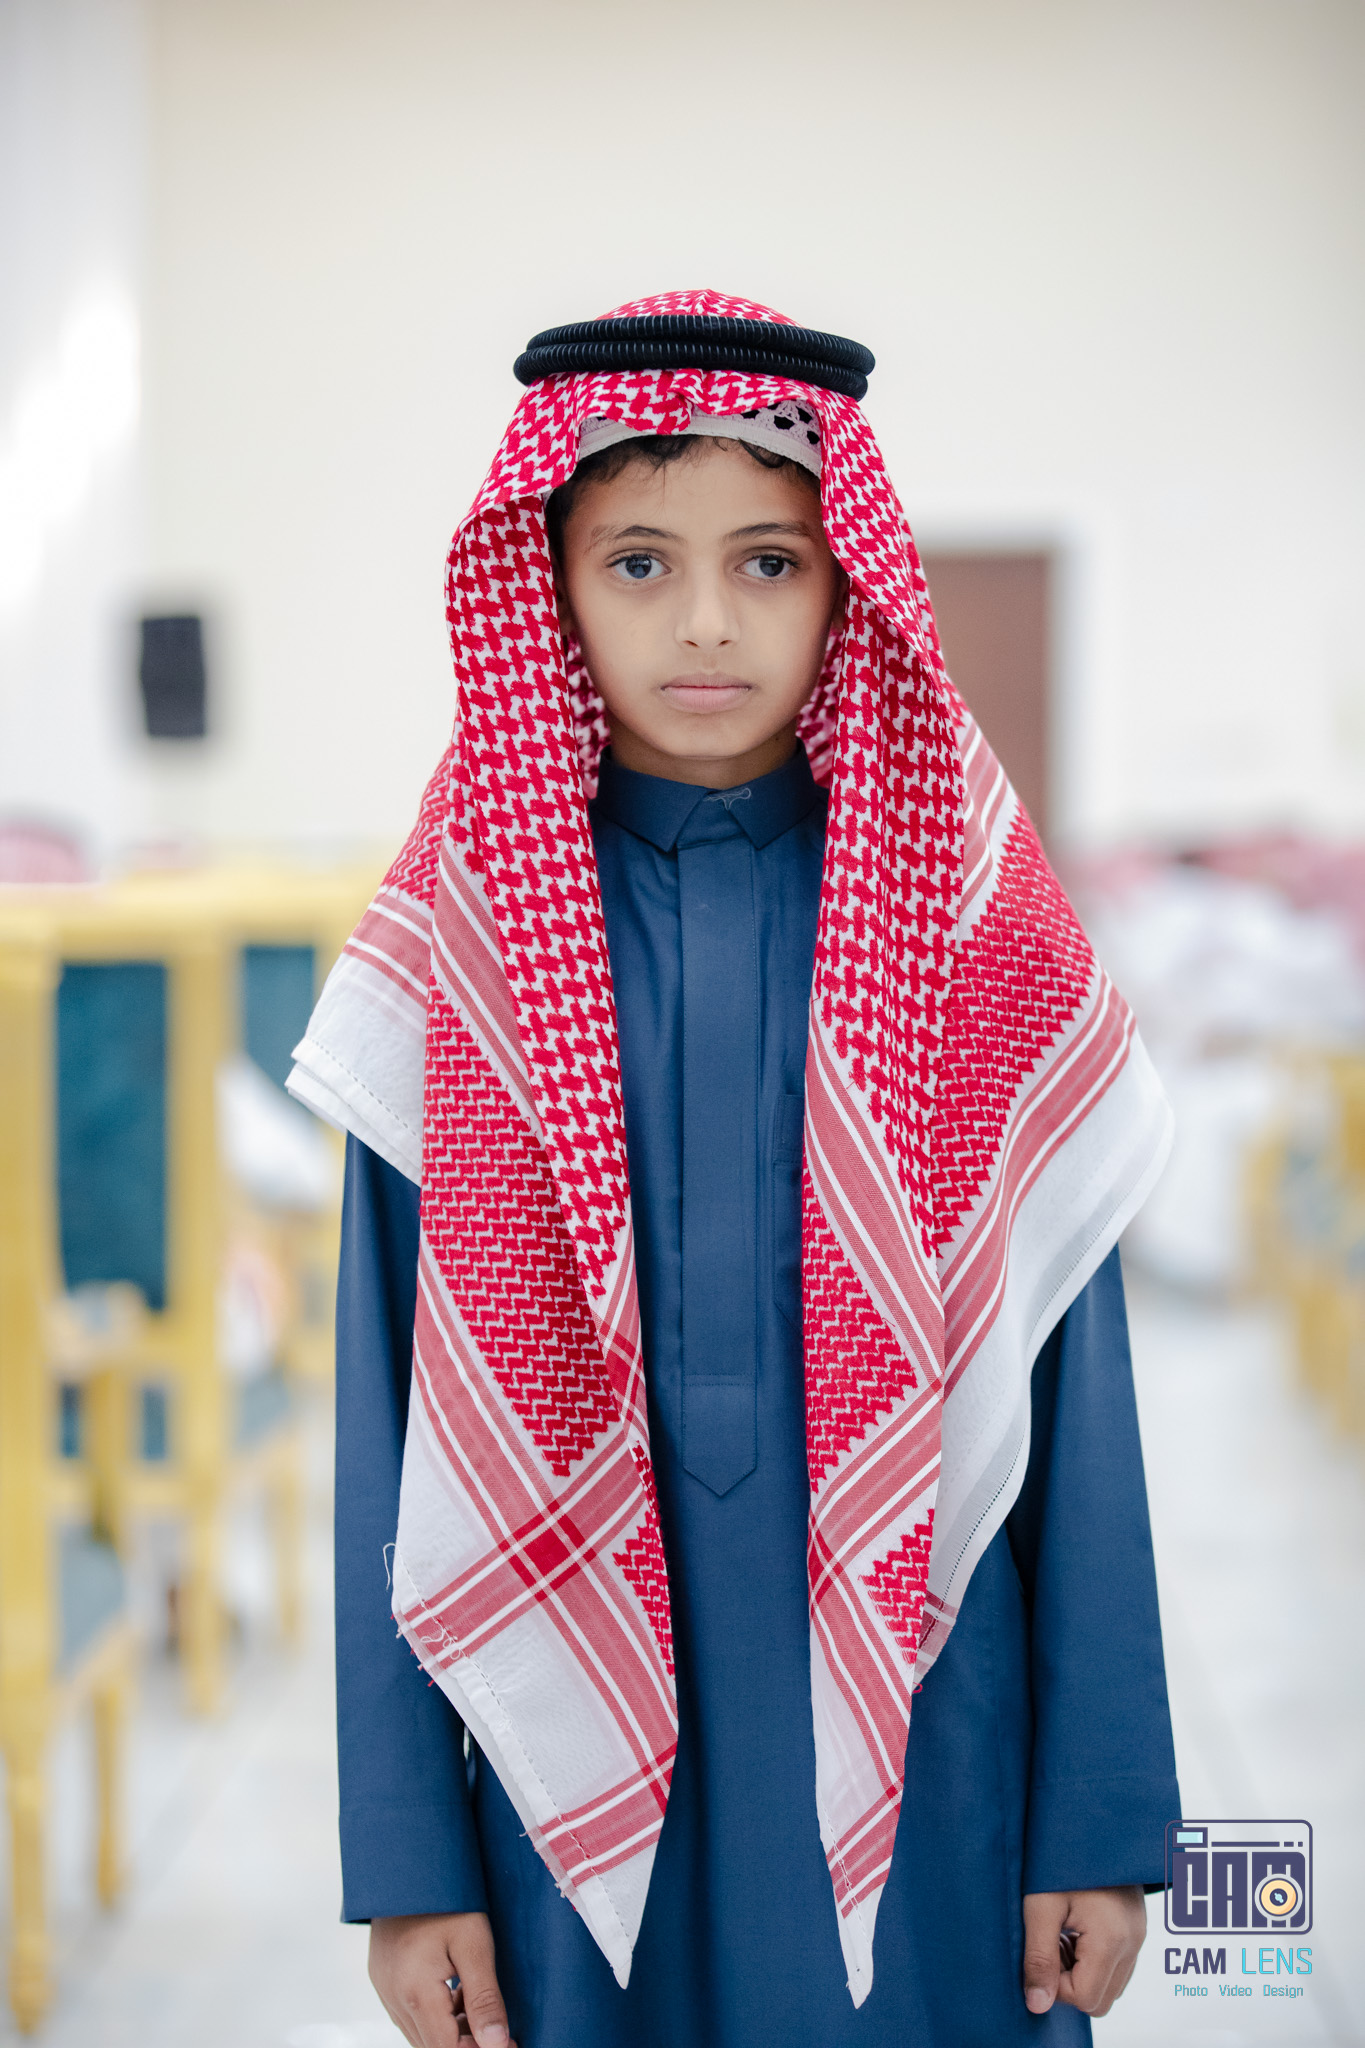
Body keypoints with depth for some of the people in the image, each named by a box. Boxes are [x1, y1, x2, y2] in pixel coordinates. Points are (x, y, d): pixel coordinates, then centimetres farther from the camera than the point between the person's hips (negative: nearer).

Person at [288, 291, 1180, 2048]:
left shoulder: (971, 919, -3)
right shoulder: (469, 937, -2)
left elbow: (1071, 1385, 0)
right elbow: (394, 1420, 0)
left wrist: (1104, 1819, -1)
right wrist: (404, 1852, -2)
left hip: (918, 1749, 0)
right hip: (576, 1751, 0)